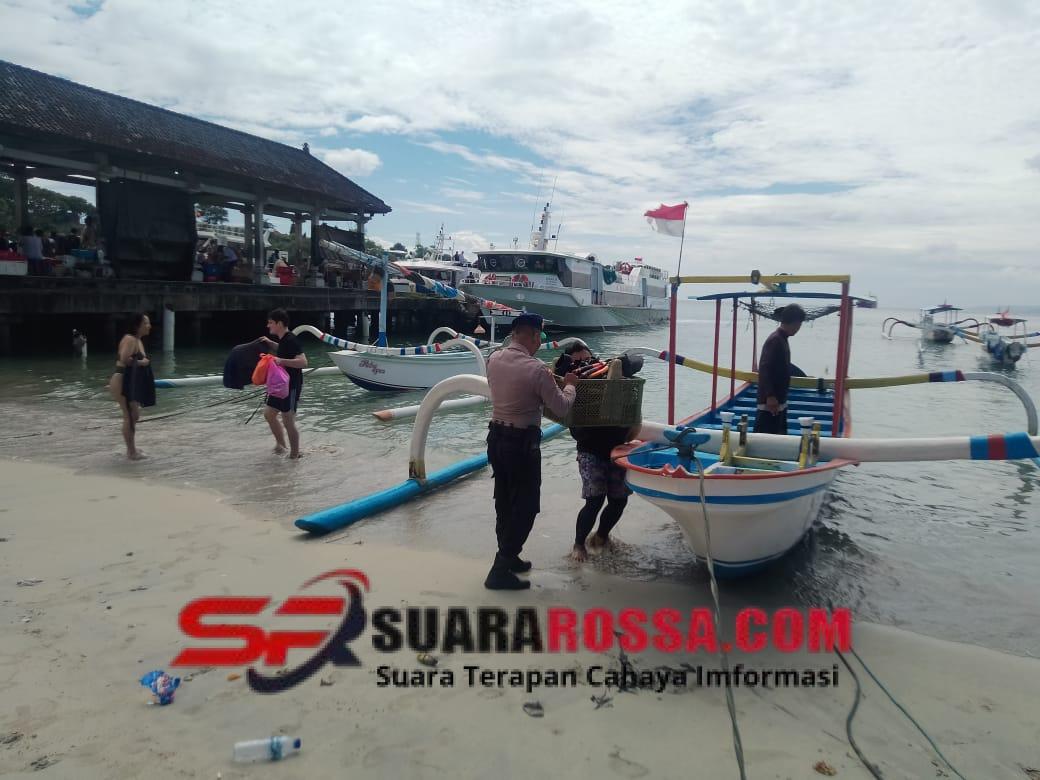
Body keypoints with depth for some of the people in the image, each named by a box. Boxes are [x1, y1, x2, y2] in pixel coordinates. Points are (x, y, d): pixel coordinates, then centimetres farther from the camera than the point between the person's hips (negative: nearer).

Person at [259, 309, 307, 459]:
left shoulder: (291, 340, -21)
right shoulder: (283, 339, 8)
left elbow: (303, 362, -30)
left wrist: (281, 361, -35)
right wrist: (270, 343, 23)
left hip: (292, 386, -10)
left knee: (288, 422, -3)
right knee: (269, 414, 18)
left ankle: (295, 456, 9)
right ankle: (281, 445, 32)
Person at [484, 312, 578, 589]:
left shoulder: (494, 359, 0)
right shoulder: (536, 369, -20)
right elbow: (561, 408, -10)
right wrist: (570, 386, 8)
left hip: (496, 437, 8)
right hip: (522, 442, -7)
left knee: (504, 502, 19)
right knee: (525, 506, 2)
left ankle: (508, 558, 32)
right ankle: (500, 571, 1)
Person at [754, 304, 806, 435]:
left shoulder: (782, 340, 15)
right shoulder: (775, 340, -15)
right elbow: (765, 369, -23)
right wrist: (770, 396, -27)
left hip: (779, 400, 10)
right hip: (771, 401, -10)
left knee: (779, 435, 14)